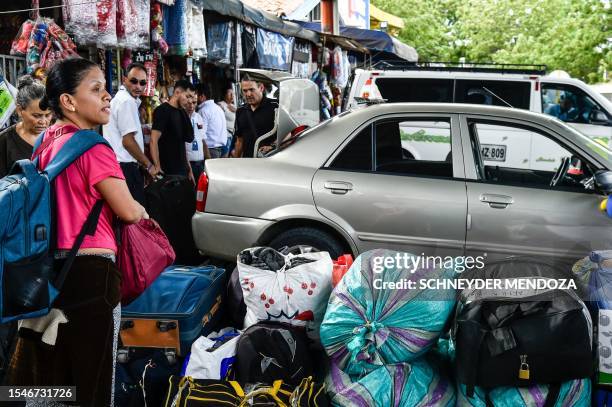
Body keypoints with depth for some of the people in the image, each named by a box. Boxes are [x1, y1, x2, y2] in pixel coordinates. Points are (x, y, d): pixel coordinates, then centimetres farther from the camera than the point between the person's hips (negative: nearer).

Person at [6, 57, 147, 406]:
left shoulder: (46, 143, 9)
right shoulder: (94, 149, -15)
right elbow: (128, 211, -14)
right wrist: (144, 213, 7)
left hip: (51, 268, 8)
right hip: (90, 272, -8)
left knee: (51, 369, 18)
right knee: (92, 376, 4)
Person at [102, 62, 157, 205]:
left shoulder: (119, 98, 18)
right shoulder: (127, 102, -14)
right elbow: (128, 140, -17)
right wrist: (149, 165, -9)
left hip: (117, 165, 10)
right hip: (126, 167, -10)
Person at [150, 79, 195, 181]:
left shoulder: (182, 112, 12)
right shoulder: (162, 111, -10)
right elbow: (154, 141, -16)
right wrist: (157, 168, -22)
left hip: (182, 170, 7)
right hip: (168, 171, -7)